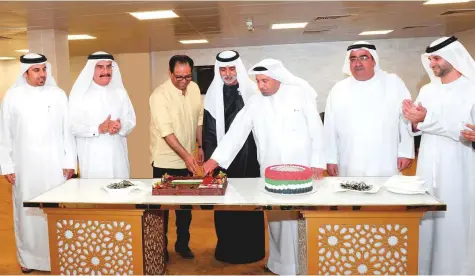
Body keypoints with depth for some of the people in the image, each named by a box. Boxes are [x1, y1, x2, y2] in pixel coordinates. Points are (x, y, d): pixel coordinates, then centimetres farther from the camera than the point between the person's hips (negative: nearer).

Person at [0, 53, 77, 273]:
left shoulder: (58, 94, 1)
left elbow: (67, 130, 2)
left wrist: (70, 161, -1)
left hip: (54, 164, 0)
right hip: (25, 166, 1)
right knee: (27, 211, 8)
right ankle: (28, 256, 23)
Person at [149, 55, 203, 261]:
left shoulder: (194, 89, 1)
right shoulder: (160, 95, -18)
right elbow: (166, 132, -23)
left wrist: (201, 146, 10)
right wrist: (187, 156, -28)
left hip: (187, 160, 5)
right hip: (165, 162, -5)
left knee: (186, 205, 14)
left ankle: (183, 244, 30)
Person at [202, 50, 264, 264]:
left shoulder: (251, 90, -1)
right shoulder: (213, 94, 2)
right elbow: (208, 131, 3)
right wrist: (210, 159, -3)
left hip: (248, 156, -1)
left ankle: (252, 249, 23)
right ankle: (227, 248, 24)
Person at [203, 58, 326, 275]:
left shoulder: (299, 94, -2)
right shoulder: (254, 103, 5)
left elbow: (315, 129, -1)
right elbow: (236, 132, 1)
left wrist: (317, 161, -4)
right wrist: (216, 158, -7)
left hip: (302, 169, -2)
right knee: (277, 219, 6)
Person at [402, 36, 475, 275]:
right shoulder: (427, 90, 10)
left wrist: (428, 118, -22)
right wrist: (415, 123, -10)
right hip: (428, 171, 5)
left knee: (454, 227, 1)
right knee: (426, 225, 10)